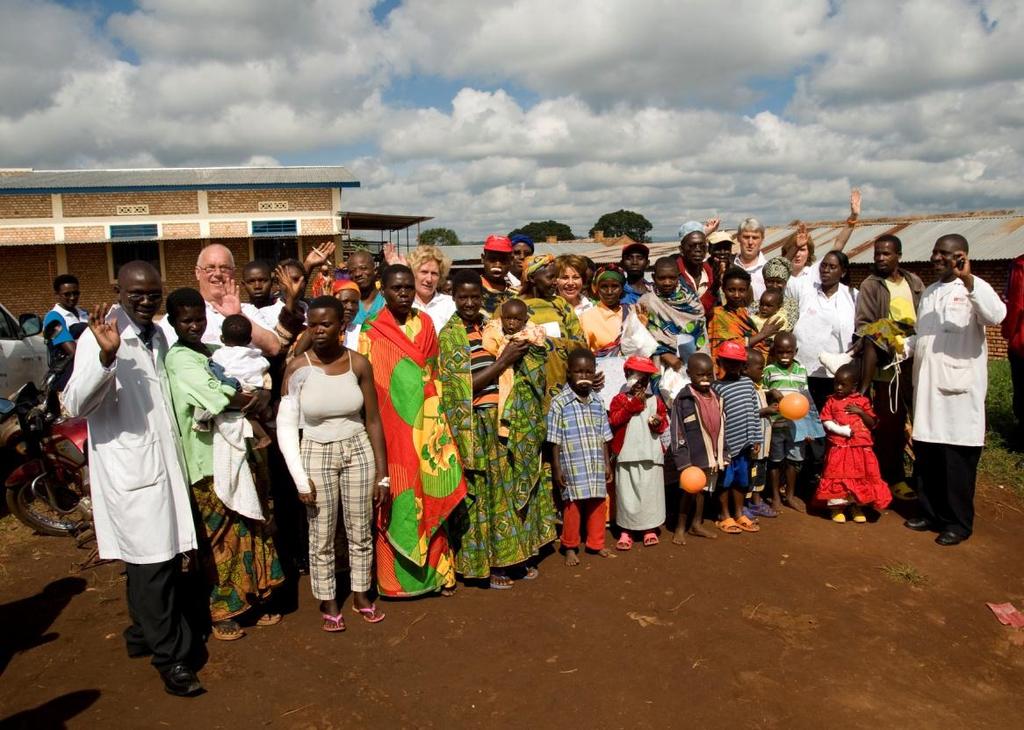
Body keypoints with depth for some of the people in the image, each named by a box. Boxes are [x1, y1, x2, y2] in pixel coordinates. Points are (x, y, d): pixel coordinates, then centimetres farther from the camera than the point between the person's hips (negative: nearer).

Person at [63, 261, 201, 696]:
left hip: (163, 462, 8)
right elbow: (75, 404, -24)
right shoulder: (99, 336, -13)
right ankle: (169, 655, 11)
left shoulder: (157, 336, 11)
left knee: (165, 558, 16)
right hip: (128, 468, -8)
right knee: (152, 562, -3)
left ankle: (143, 633, 35)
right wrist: (106, 355, -37)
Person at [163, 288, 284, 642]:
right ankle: (220, 611, 14)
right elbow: (218, 394, -19)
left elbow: (258, 380, 13)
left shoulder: (217, 352, 15)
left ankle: (255, 596, 23)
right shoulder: (178, 358, -8)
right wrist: (253, 400, -4)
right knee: (220, 536, 0)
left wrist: (262, 394, -8)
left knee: (250, 525, 10)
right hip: (208, 457, -7)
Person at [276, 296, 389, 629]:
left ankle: (361, 595, 33)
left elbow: (373, 421, -1)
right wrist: (300, 479, -11)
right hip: (317, 455, -1)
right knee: (321, 537, 10)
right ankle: (328, 602, 30)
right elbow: (285, 426, -8)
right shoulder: (297, 367, -10)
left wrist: (382, 474, -1)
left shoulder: (358, 363, -6)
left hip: (357, 451, 1)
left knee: (361, 531, 13)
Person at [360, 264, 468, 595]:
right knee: (399, 500, 2)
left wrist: (438, 424, 9)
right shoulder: (372, 334, -3)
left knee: (431, 497, 9)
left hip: (426, 427, 3)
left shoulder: (426, 325, 8)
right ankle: (399, 574, 16)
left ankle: (436, 569, 22)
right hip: (393, 430, -3)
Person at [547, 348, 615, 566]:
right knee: (572, 507, 4)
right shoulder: (559, 403, -6)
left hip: (596, 466, 4)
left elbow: (604, 438, 13)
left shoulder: (597, 403, 8)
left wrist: (607, 464, 11)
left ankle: (596, 543, 28)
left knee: (598, 505, 11)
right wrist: (557, 468, -8)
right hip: (573, 467, -4)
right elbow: (555, 440, -6)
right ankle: (570, 547, 20)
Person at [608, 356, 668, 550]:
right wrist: (634, 404, -14)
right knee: (627, 493, 2)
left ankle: (650, 529, 19)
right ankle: (625, 531, 12)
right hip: (627, 454, -2)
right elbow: (613, 420, -12)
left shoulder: (655, 400, 11)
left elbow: (665, 422, 10)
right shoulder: (620, 399, 2)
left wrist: (659, 422, -13)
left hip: (651, 453, 2)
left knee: (650, 492, 6)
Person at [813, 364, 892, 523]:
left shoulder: (862, 401, 4)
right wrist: (845, 431, -17)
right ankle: (837, 508, 13)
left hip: (860, 448, 2)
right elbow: (827, 423, -7)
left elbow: (872, 424, 4)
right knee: (837, 477, 2)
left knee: (860, 477, 9)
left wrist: (861, 412, -11)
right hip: (838, 448, -2)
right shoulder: (831, 401, 1)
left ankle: (857, 507, 23)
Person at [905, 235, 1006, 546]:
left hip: (959, 388, -7)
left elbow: (996, 315, -27)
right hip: (927, 386, 7)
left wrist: (968, 279, -36)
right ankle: (930, 512, 25)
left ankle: (958, 523, 11)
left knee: (957, 459, 0)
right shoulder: (928, 293, 17)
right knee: (925, 456, 12)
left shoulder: (974, 289, -6)